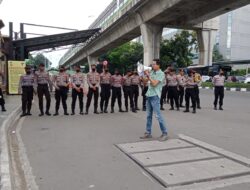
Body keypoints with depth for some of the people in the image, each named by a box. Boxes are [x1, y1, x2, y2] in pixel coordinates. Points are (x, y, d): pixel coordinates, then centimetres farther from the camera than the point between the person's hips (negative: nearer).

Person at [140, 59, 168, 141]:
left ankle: (164, 133, 1)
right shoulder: (152, 72, 13)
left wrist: (148, 76, -11)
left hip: (155, 96, -7)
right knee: (149, 115, 10)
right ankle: (148, 133, 18)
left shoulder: (161, 73, -8)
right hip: (149, 95, 8)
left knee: (158, 115, -8)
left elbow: (154, 83, -18)